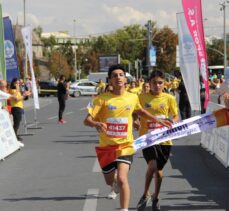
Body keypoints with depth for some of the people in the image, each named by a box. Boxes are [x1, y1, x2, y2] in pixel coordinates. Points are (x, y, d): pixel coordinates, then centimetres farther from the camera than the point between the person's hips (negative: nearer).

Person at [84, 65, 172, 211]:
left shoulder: (133, 97, 1)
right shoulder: (102, 99, -9)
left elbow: (140, 111, 24)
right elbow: (87, 120, -14)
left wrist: (158, 120, 24)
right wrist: (97, 124, -35)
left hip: (125, 145, 0)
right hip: (107, 146, 0)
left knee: (122, 179, -20)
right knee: (110, 181, 17)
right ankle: (116, 181, 54)